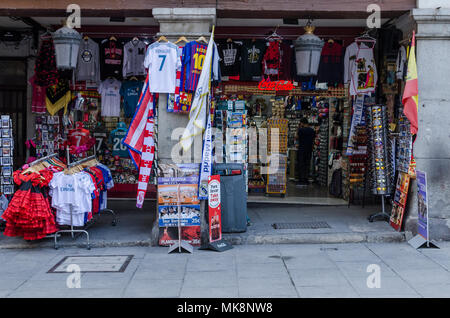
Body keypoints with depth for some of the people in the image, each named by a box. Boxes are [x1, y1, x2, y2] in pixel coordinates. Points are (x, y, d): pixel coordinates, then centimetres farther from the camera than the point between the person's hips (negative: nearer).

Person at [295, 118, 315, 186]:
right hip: (309, 150, 5)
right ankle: (306, 181, 10)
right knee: (307, 165, 9)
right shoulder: (312, 130, 6)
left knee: (301, 165, 0)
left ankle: (301, 181, -2)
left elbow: (296, 138, 1)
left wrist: (298, 129, 5)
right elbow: (313, 140, 14)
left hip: (301, 150, -5)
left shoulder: (301, 130, -11)